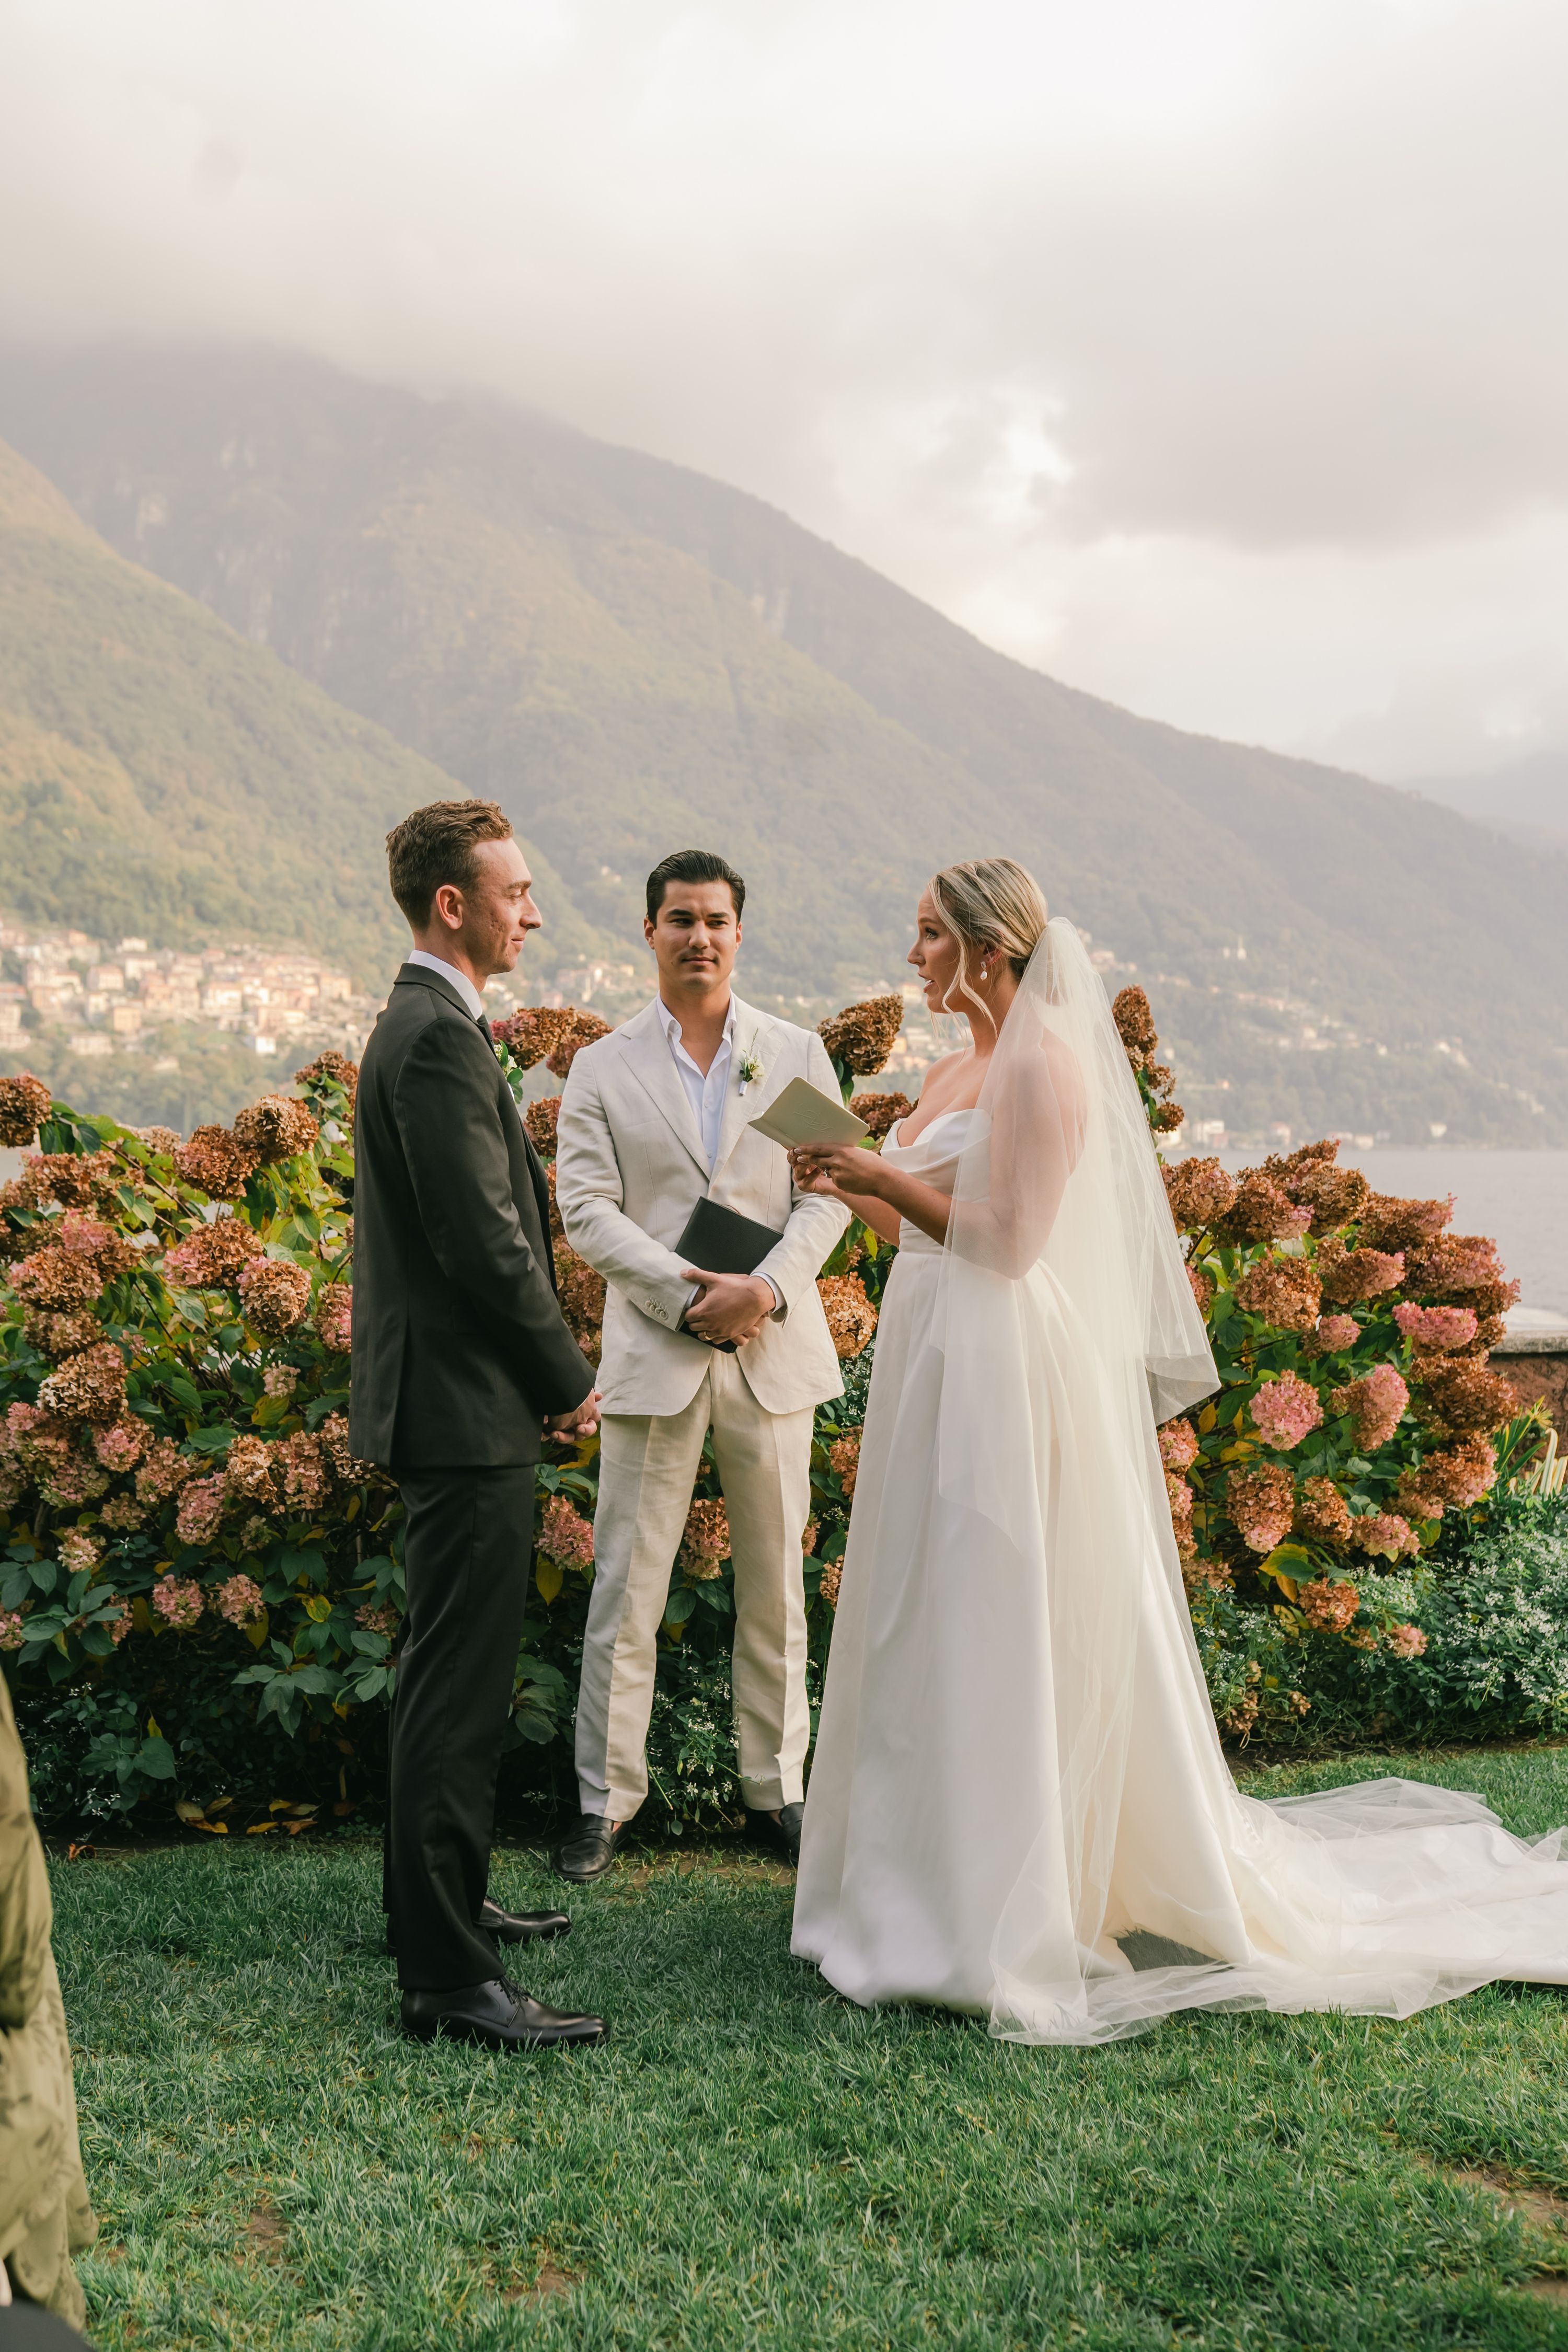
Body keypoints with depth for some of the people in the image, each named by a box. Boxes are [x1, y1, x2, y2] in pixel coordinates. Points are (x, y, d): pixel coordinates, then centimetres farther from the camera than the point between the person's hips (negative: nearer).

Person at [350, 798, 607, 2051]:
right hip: (470, 1411, -11)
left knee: (461, 1679, 20)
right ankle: (450, 1978, 1)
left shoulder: (424, 1025, 16)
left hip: (458, 1404, 11)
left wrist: (547, 1373, 17)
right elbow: (486, 1243, -23)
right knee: (457, 1689, -6)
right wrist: (571, 1379, -11)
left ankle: (450, 1901, 34)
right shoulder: (440, 1039, -18)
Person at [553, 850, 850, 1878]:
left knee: (776, 1587, 10)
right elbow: (587, 1207, -3)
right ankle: (606, 1801, 14)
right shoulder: (603, 1068, 4)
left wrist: (766, 1288, -14)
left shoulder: (798, 1054, 8)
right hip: (654, 1354, -1)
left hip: (775, 1350, 2)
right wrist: (687, 1295, -16)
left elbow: (830, 1191, 2)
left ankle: (777, 1789, 23)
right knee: (626, 1590, 2)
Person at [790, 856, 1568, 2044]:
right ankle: (943, 1878, 27)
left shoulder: (1043, 1063, -13)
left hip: (1009, 1377, -9)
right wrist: (855, 1186, 6)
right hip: (938, 1366, 9)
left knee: (1007, 1630, -2)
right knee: (935, 1627, 14)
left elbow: (1007, 1239, -17)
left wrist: (888, 1175, -11)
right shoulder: (959, 1068, 15)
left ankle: (1009, 1914, 10)